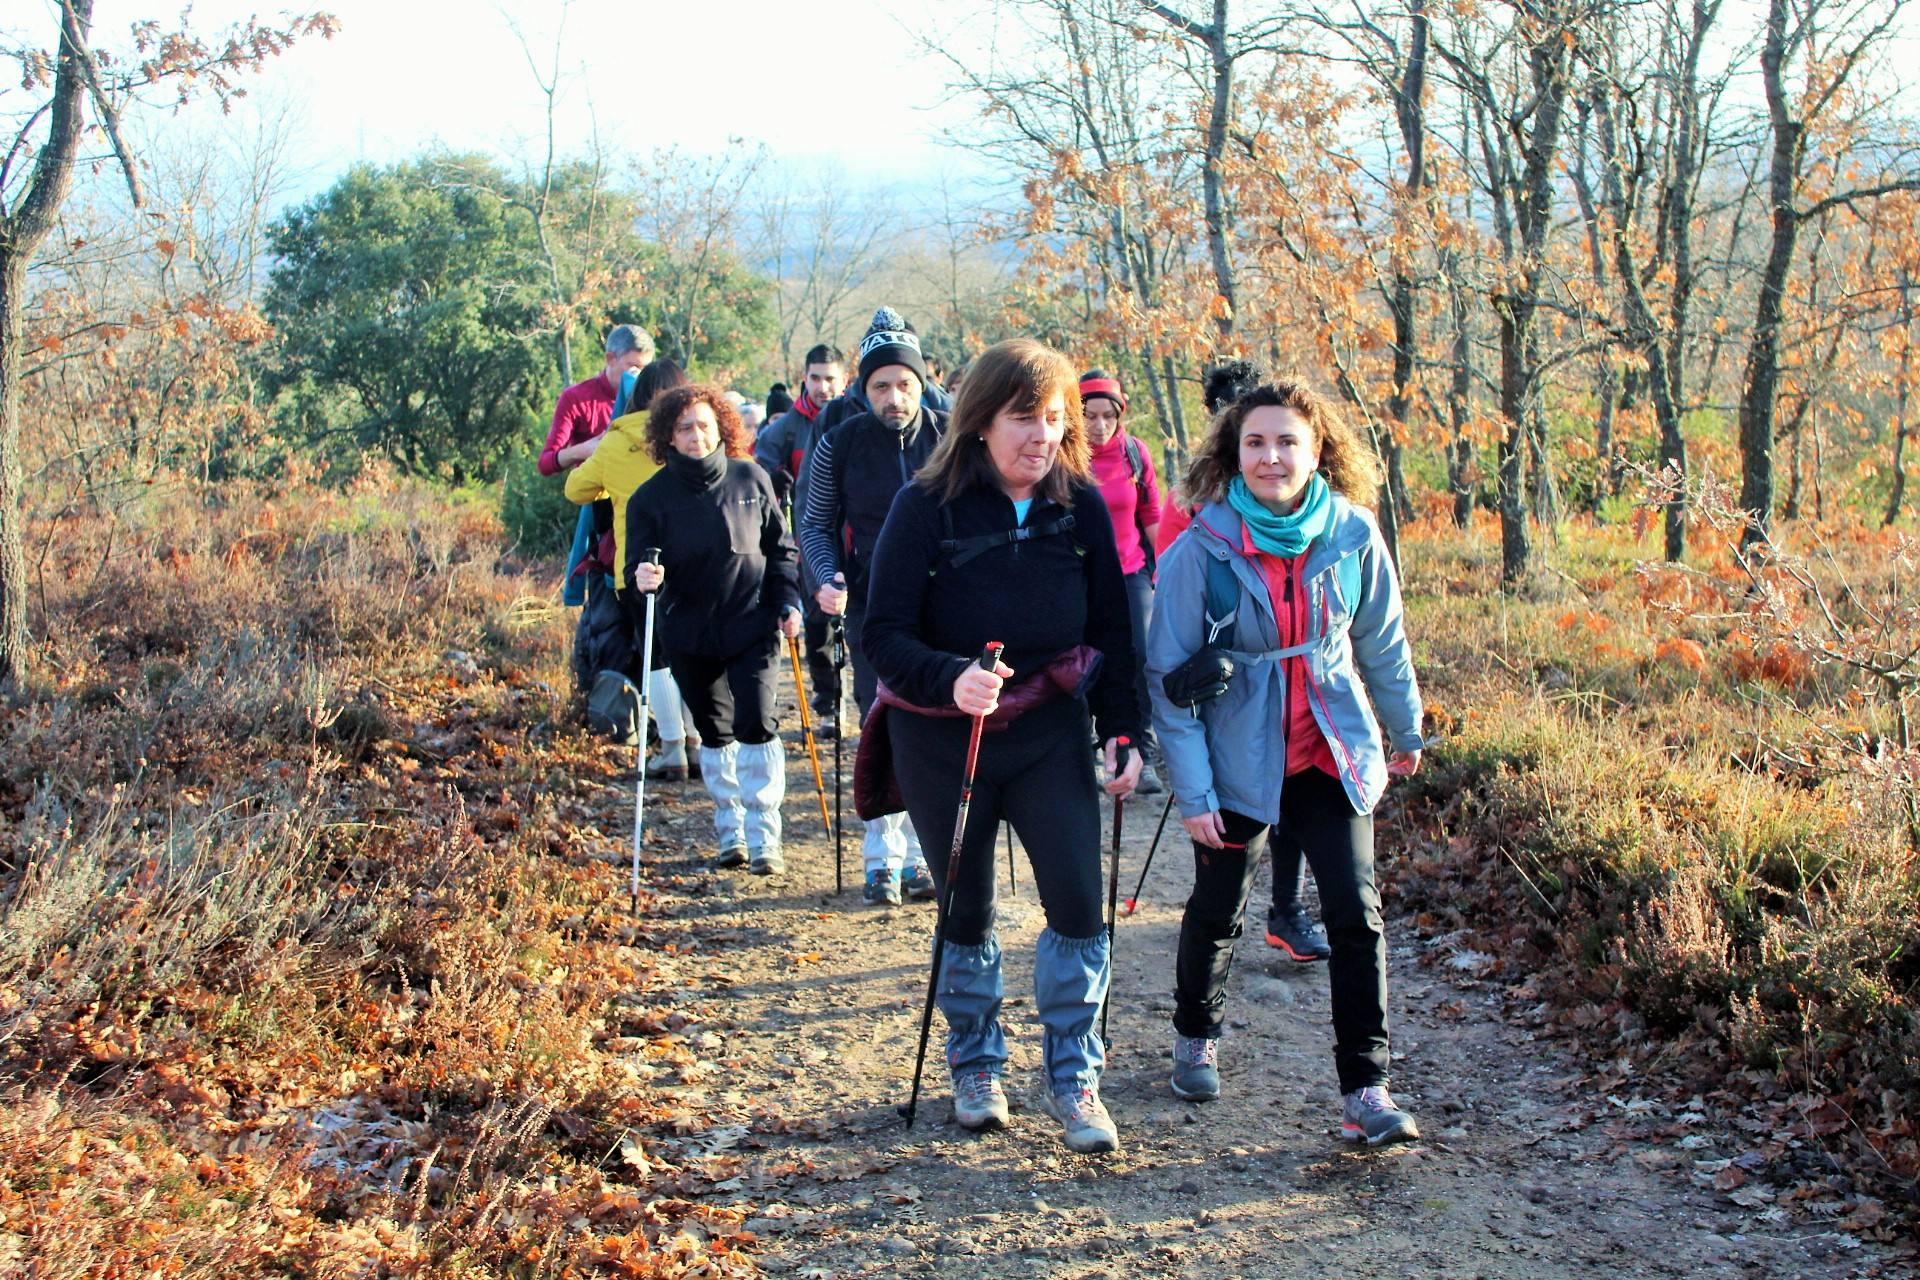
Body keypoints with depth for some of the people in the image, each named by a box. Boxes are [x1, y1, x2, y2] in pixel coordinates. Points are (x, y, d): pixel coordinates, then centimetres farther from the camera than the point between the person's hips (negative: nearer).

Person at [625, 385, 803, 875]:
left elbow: (779, 546, 7)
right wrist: (644, 577, -28)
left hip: (753, 626, -1)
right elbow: (639, 565, -6)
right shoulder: (652, 497, -6)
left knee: (758, 727, -10)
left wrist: (788, 601, -1)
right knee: (714, 736, 12)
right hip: (689, 636, 1)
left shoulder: (750, 479, -3)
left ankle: (764, 839, -1)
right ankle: (730, 833, 26)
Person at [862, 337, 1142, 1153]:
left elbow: (1111, 627, 4)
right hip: (942, 740, -2)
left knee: (1078, 902, -9)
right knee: (966, 912, 10)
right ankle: (975, 1068, 32)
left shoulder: (1081, 505, -4)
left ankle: (1073, 1079, 9)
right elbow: (885, 635, -16)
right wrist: (950, 680, -35)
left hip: (1050, 732, 2)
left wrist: (1124, 732, -3)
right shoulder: (927, 507, -14)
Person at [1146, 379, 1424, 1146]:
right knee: (1217, 910, 13)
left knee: (1356, 914, -6)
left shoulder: (1351, 535, -7)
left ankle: (1365, 1090, 1)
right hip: (1238, 760, -1)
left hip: (1332, 756, 2)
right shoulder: (1202, 549, -14)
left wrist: (1405, 731, 21)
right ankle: (1196, 1036, 40)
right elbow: (1169, 676, -10)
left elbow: (1382, 644, 9)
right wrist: (1191, 790, -13)